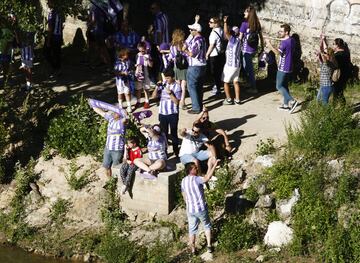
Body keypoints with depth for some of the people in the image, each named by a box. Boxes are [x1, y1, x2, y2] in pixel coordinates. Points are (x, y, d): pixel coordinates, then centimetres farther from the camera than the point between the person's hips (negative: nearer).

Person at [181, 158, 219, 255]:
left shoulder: (183, 181, 1)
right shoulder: (196, 179, -21)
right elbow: (206, 178, -41)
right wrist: (214, 166, -42)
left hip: (190, 209, 5)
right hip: (201, 208, -5)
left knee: (192, 229, 18)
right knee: (207, 226, 19)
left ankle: (192, 249, 25)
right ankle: (209, 246, 20)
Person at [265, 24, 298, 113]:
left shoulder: (285, 42, -21)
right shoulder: (291, 40, 9)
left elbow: (278, 52, -34)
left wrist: (269, 44, -39)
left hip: (283, 68, -9)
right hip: (289, 67, 9)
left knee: (279, 86, -3)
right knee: (285, 86, 16)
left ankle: (292, 101, -12)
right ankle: (286, 104, 19)